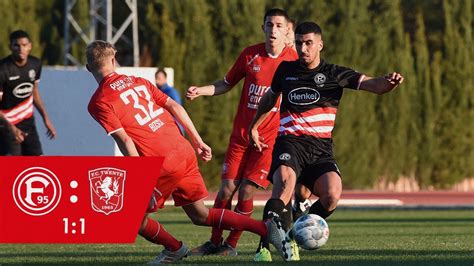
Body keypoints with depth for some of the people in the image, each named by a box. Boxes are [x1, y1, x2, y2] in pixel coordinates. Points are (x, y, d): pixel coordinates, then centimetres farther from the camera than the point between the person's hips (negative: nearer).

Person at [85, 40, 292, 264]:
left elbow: (124, 140, -12)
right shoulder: (138, 82, 16)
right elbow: (174, 107, 11)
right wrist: (198, 142, 16)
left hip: (161, 165, -7)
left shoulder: (98, 103, -3)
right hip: (185, 152, 7)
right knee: (200, 215, 17)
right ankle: (266, 228, 9)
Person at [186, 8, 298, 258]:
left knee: (246, 192, -8)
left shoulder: (294, 60, -5)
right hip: (240, 135, 2)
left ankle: (231, 245, 7)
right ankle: (214, 242, 14)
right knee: (226, 189, -1)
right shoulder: (250, 55, -1)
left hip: (270, 138, -2)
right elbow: (226, 84, 12)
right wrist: (200, 91, -3)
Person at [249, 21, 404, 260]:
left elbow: (374, 85, -7)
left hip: (321, 147, 0)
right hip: (290, 143, 0)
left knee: (332, 195, -24)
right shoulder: (285, 70, 12)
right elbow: (270, 97, 32)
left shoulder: (334, 74, 5)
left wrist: (389, 82, -29)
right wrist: (254, 127, 38)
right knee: (285, 182, -32)